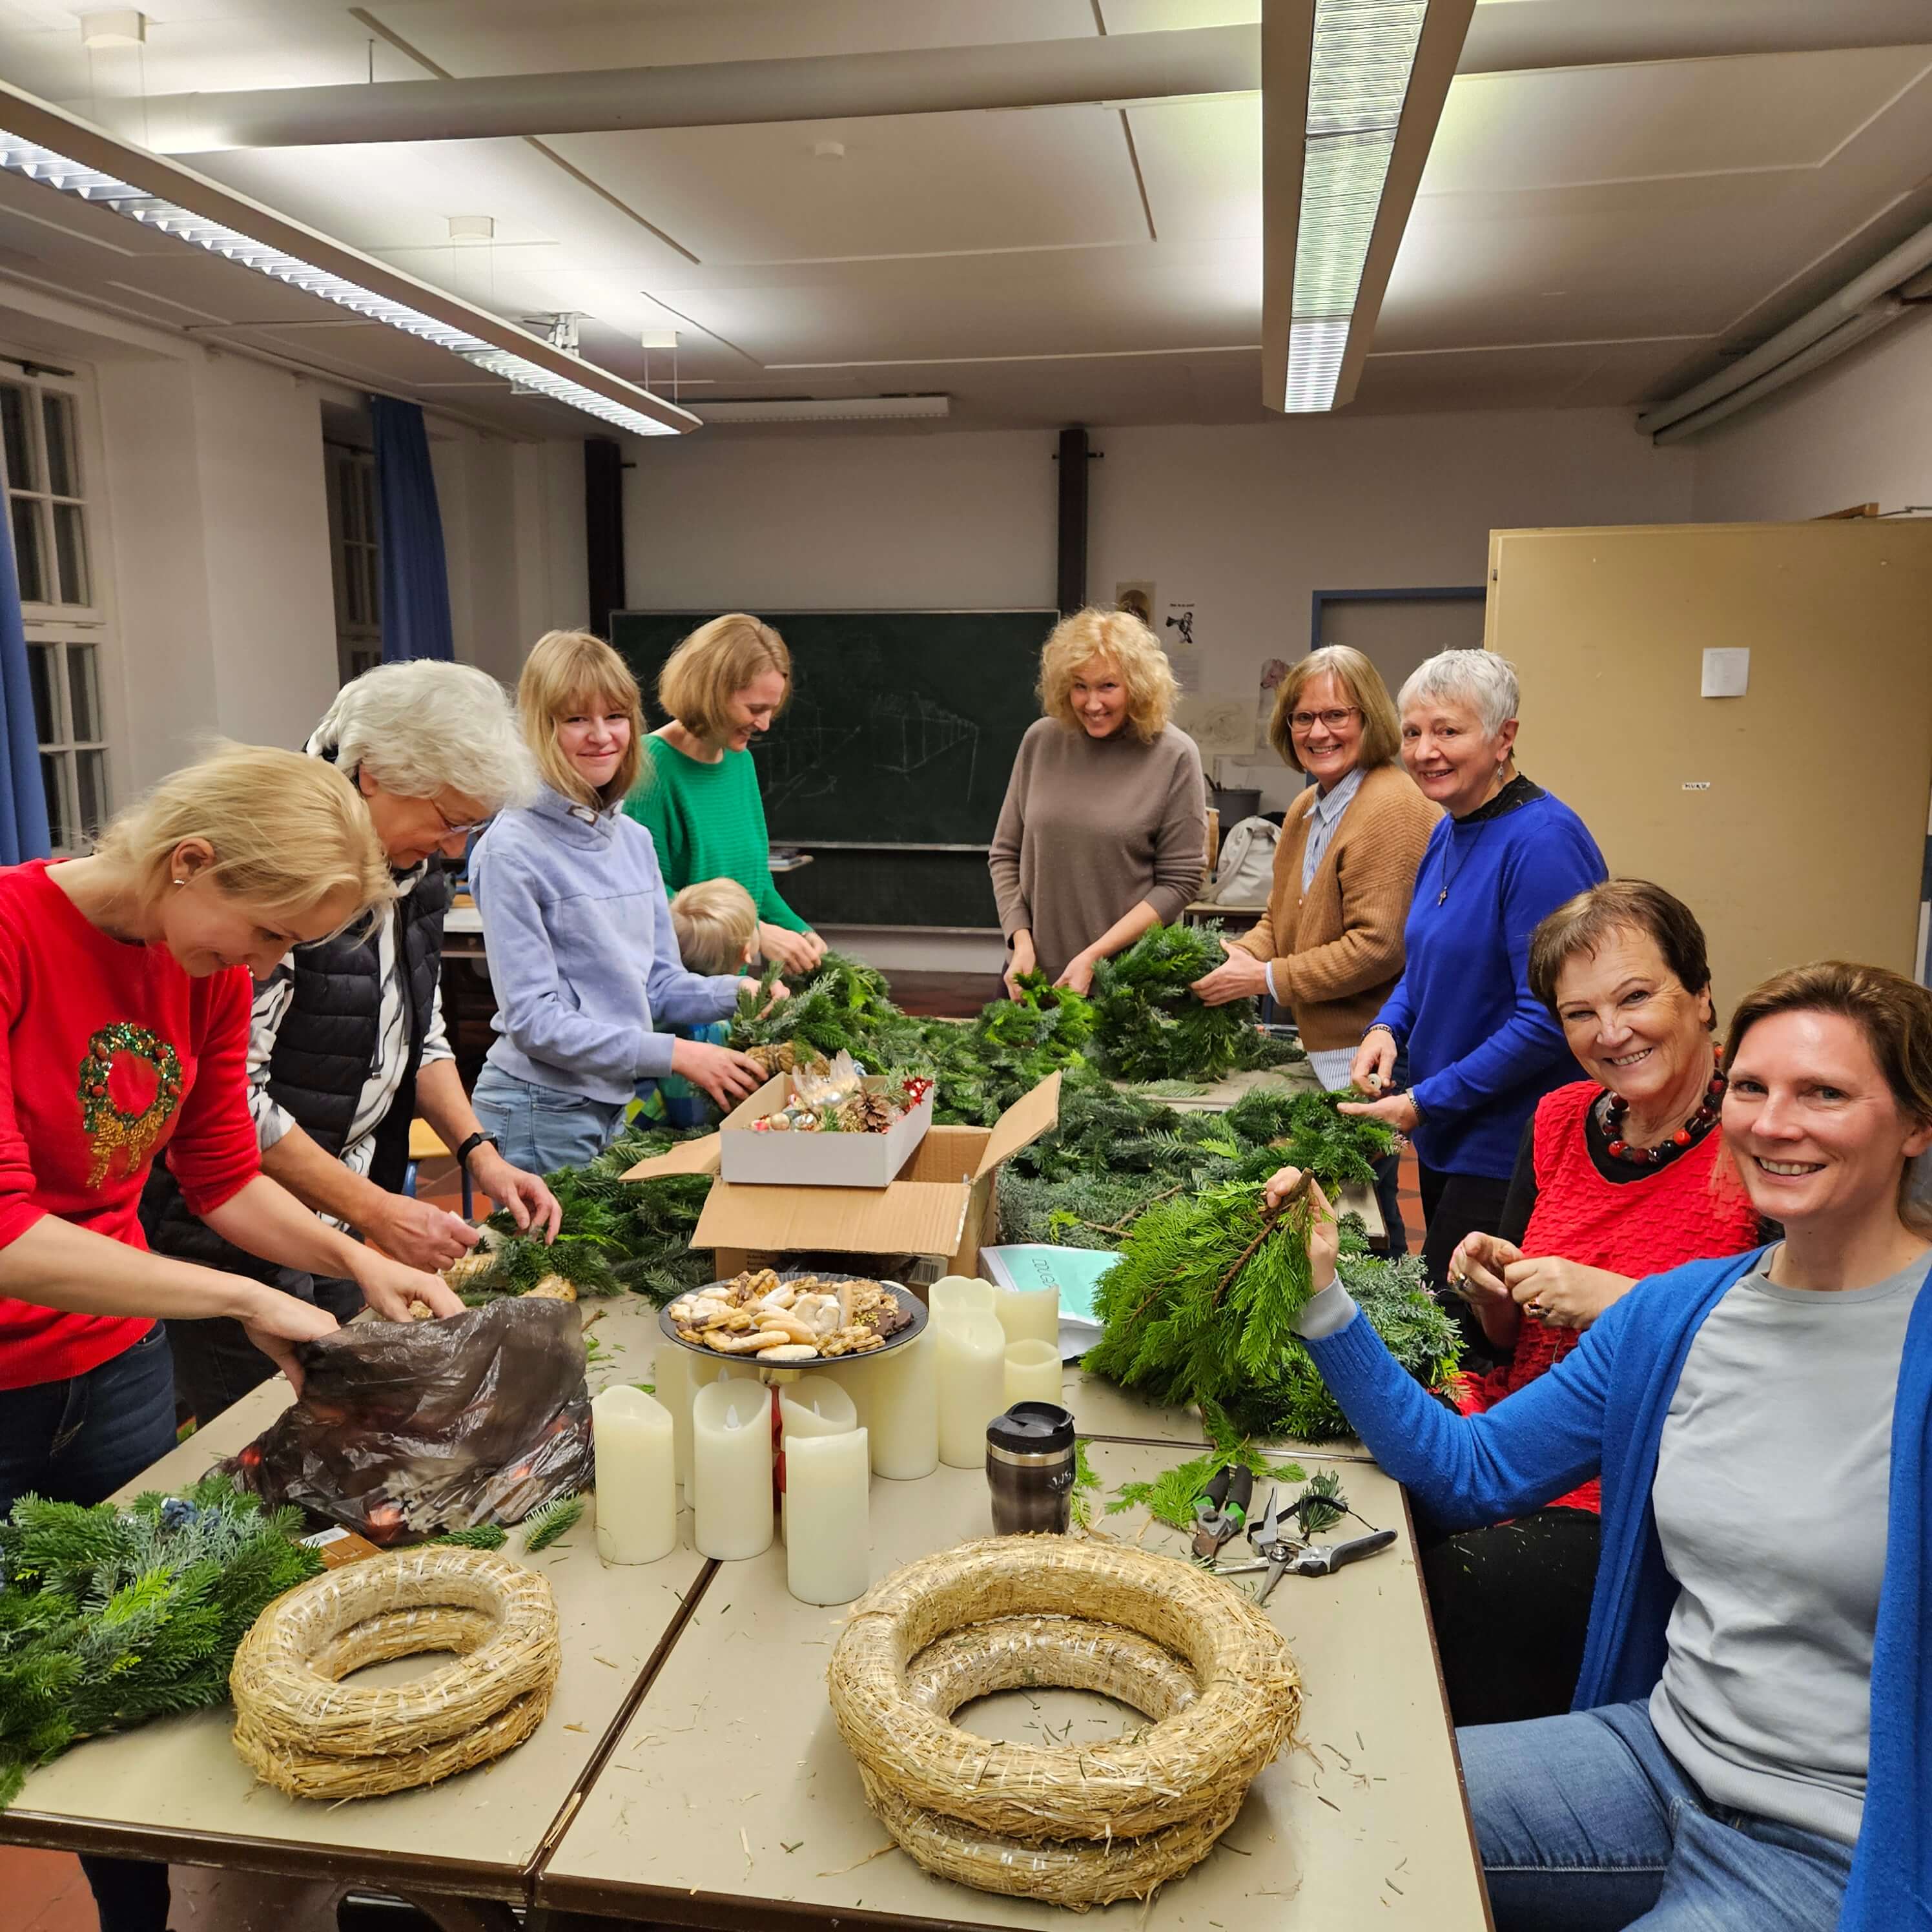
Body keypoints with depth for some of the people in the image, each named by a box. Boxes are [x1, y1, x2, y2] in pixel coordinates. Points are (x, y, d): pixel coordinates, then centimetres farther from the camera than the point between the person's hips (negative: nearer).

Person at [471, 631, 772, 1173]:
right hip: (542, 1115, -7)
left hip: (619, 1106, 7)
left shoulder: (635, 839, 8)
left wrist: (734, 991, -8)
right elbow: (532, 1019, -17)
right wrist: (676, 1054, -21)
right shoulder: (513, 850, -14)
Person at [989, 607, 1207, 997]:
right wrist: (1022, 942, -5)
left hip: (1130, 981, -3)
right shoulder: (1040, 741, 2)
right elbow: (1005, 854, 8)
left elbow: (1179, 880, -8)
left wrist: (1095, 956, -14)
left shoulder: (1174, 756, -7)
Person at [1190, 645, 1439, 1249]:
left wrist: (1267, 978, -16)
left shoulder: (1393, 806, -17)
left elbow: (1378, 946, -21)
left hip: (1366, 1056, -9)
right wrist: (1237, 954, -1)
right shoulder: (1307, 806, 15)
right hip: (1319, 1051, 9)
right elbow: (1282, 920, 20)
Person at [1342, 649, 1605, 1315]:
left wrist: (1426, 1103, -17)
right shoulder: (1448, 831, 9)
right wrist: (1388, 1026, 1)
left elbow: (1548, 1017, -22)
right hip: (1444, 1139, 9)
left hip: (1509, 1153, -9)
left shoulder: (1543, 839, -20)